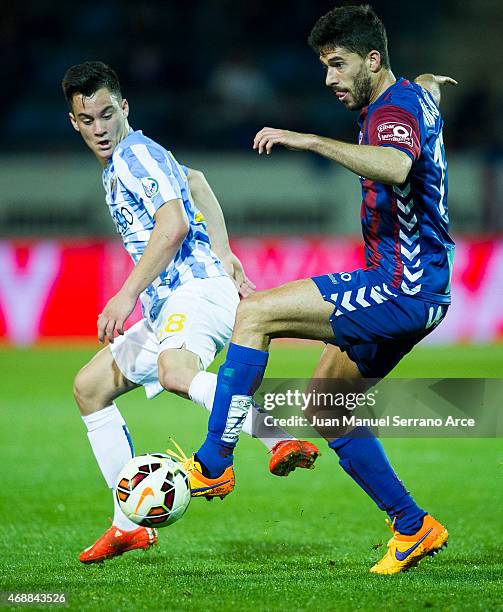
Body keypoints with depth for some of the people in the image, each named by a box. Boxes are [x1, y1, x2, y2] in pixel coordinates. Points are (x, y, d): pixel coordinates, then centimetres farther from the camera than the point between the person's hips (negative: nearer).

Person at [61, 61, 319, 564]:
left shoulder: (136, 154, -7)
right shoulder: (119, 162, 22)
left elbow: (174, 224, -20)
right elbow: (193, 180, 35)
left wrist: (126, 295, -21)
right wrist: (223, 254, 27)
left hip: (198, 290, -11)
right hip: (165, 308, 11)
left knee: (174, 371, -39)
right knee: (90, 387, 16)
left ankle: (283, 443, -53)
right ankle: (129, 525, 15)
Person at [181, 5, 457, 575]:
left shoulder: (393, 111, -17)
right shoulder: (415, 96, 14)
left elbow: (397, 167, -42)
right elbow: (430, 85, 41)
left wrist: (311, 140, -43)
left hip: (401, 287, -11)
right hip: (411, 290, 11)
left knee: (254, 313, -18)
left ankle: (213, 463, -17)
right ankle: (413, 527, 18)